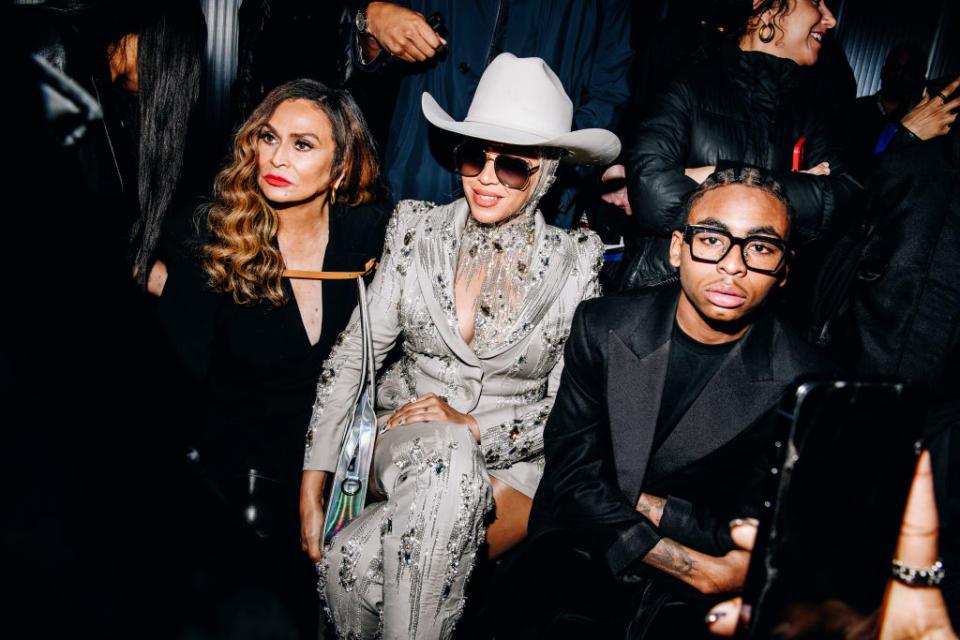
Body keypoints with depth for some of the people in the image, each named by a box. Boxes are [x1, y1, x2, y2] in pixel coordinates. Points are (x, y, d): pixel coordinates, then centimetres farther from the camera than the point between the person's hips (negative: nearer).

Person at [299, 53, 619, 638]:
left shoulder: (577, 262, -3)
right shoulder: (418, 230, 1)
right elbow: (352, 356, 0)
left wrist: (474, 426, -17)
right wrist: (313, 486, -7)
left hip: (513, 460, -2)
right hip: (404, 434, 2)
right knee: (446, 459, -36)